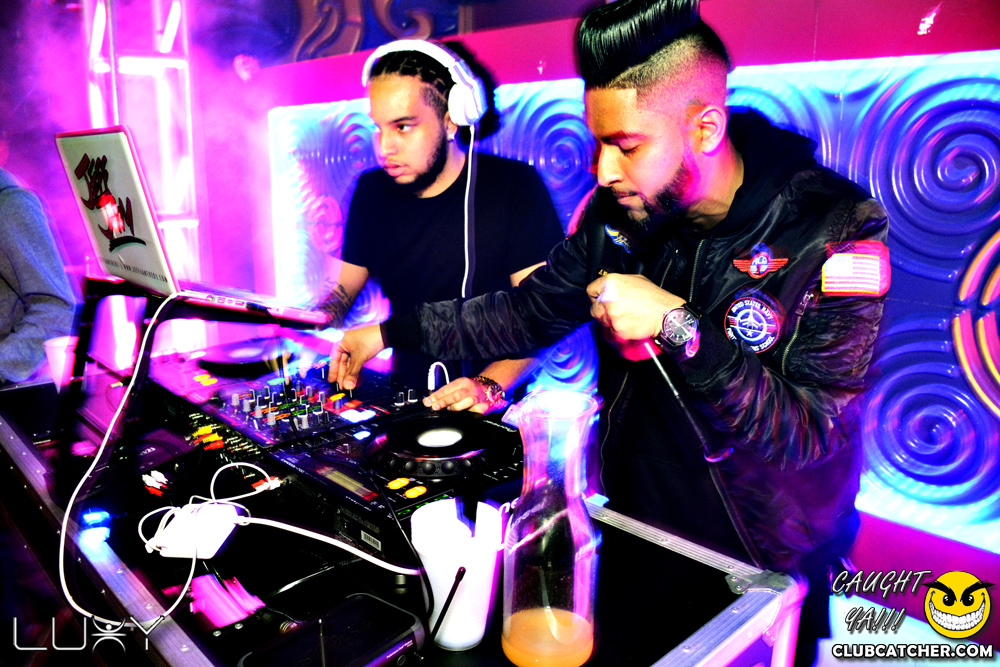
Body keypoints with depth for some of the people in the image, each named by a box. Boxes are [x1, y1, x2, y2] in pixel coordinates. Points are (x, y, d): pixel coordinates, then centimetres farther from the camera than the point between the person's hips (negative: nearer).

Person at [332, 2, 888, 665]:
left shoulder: (837, 231, -23)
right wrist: (393, 332, -1)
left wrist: (678, 327, -34)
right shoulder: (619, 212, -8)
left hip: (764, 567, -4)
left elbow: (813, 431, -26)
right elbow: (531, 310, 1)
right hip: (635, 530, 4)